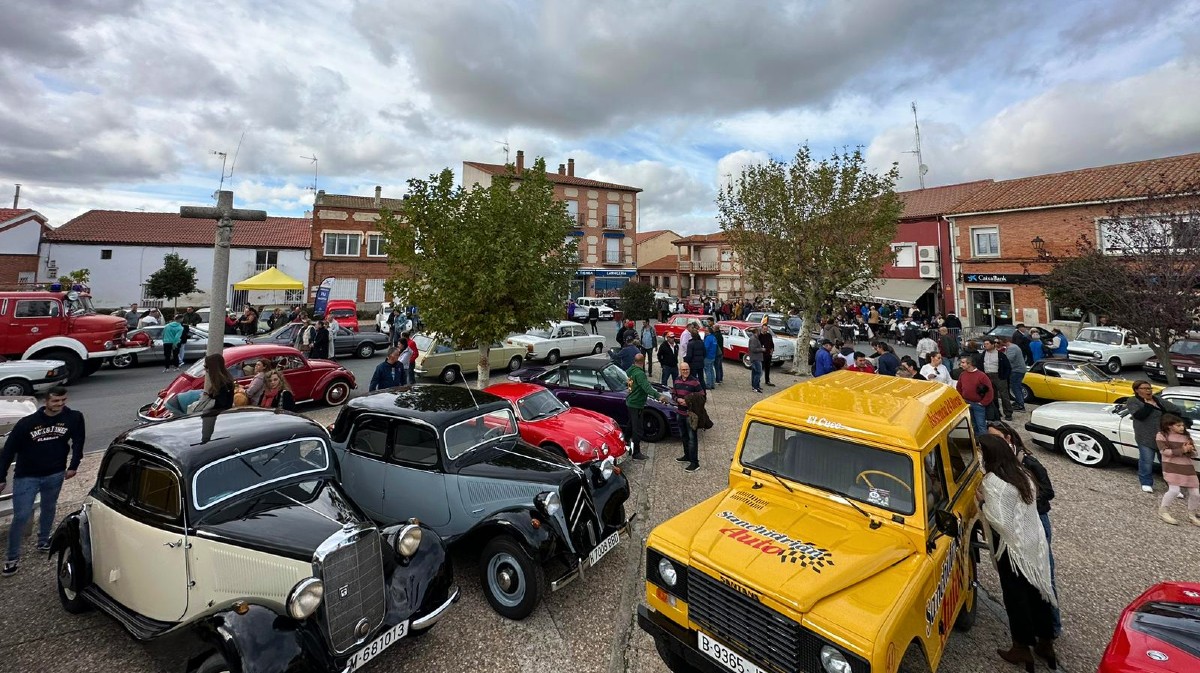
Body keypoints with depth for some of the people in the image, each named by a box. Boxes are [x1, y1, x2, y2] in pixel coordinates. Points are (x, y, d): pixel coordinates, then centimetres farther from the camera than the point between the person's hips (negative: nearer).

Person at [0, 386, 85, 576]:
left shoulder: (74, 418, -10)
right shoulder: (27, 423, -14)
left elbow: (78, 441, 3)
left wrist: (73, 466, 2)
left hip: (55, 475, 2)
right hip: (26, 477, -2)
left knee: (49, 509, 19)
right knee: (21, 516, -1)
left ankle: (43, 541, 41)